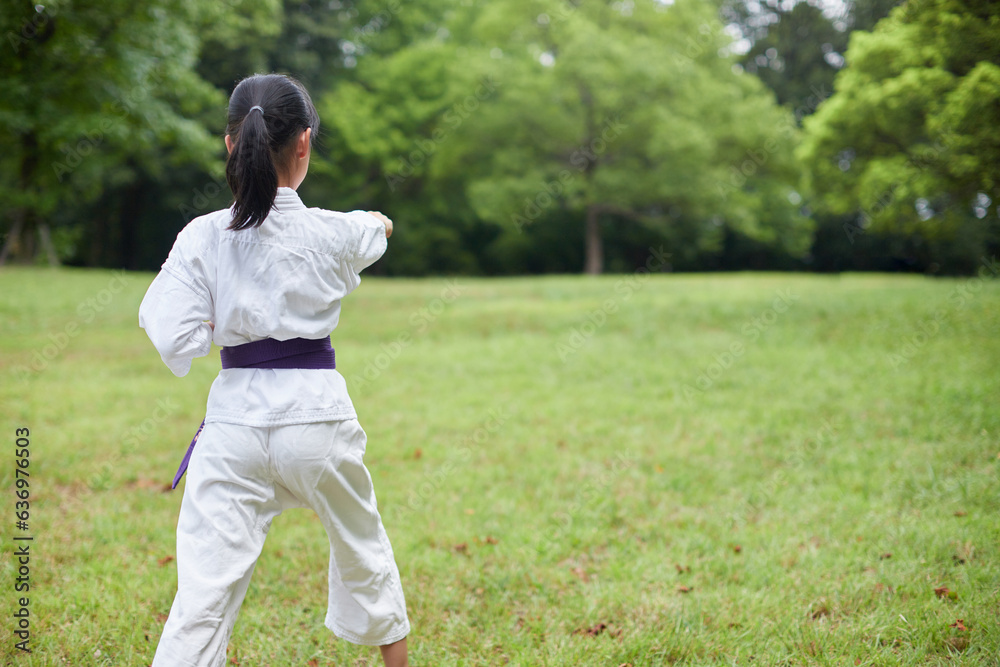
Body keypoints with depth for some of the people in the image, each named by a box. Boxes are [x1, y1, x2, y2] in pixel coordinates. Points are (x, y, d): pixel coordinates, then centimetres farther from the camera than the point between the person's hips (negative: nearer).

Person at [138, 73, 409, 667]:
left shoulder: (203, 238, -7)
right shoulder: (335, 232, -6)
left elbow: (176, 340, -10)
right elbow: (377, 229, 19)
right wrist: (379, 223, 42)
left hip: (235, 417, 0)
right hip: (316, 412, 1)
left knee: (204, 592, 0)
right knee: (364, 549, 26)